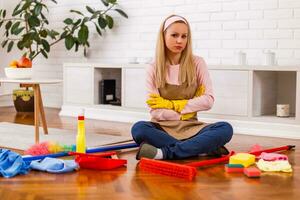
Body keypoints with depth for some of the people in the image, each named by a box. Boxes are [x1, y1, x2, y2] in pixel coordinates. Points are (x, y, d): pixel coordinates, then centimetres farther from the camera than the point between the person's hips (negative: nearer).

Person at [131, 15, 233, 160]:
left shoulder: (197, 63, 3)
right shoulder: (154, 69, 1)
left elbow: (208, 100, -5)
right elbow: (155, 111, -5)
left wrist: (171, 104, -7)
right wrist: (183, 114, -9)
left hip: (190, 127, 1)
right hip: (163, 128, -1)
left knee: (225, 129, -28)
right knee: (138, 129, -34)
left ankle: (164, 153, -34)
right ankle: (202, 148, -30)